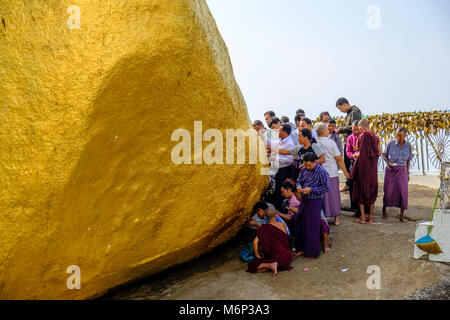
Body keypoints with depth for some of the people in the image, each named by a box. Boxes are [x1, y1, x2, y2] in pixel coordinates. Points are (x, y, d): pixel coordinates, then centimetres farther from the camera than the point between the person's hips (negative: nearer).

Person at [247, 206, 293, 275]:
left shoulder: (264, 228, -7)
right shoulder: (282, 225, 4)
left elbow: (255, 242, -16)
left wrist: (257, 254, -1)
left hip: (275, 256, -5)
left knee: (252, 266, 0)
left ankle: (271, 265, -16)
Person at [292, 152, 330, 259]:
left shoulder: (322, 172, -15)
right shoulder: (304, 169, 3)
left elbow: (326, 187, -15)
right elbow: (299, 180, 16)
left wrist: (311, 189, -21)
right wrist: (298, 186, -7)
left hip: (315, 202, -6)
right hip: (304, 200, 6)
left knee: (312, 227, 3)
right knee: (299, 225, 12)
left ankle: (312, 252, 19)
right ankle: (301, 248, 29)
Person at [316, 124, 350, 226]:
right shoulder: (331, 142, -7)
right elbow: (339, 159, -6)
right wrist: (345, 172, 2)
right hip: (332, 173, -1)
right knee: (334, 195, 10)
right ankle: (337, 218, 19)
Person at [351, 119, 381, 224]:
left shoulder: (361, 137, -10)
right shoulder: (375, 137, 2)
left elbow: (361, 153, -11)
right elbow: (379, 153, 5)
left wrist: (355, 155, 10)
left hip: (362, 167, -4)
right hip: (373, 168, 4)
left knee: (361, 190, 7)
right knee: (372, 191, 13)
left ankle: (362, 217, 7)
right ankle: (370, 217, 19)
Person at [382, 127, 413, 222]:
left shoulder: (408, 146, 1)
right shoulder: (391, 144, -6)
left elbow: (408, 160, 9)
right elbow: (384, 155, 6)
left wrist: (407, 173, 7)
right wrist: (388, 163, -13)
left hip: (402, 171, 1)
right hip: (390, 170, -1)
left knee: (403, 192, -6)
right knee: (388, 191, 5)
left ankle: (402, 215, 2)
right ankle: (384, 210, 26)